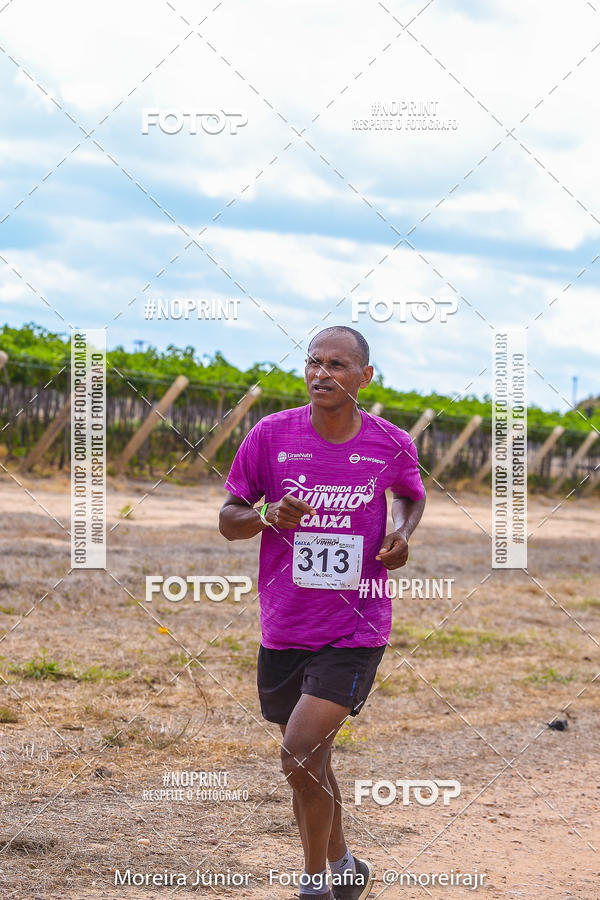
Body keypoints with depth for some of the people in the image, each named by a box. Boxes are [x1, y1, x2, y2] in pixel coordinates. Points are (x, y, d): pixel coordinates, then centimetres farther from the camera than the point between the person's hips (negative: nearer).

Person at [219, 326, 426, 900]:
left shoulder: (393, 445, -4)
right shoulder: (271, 435, -5)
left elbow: (411, 495, 19)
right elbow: (228, 520, 3)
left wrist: (401, 533, -2)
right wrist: (267, 515, -18)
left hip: (355, 632, -3)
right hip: (284, 630, 3)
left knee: (299, 755, -17)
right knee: (309, 764, 15)